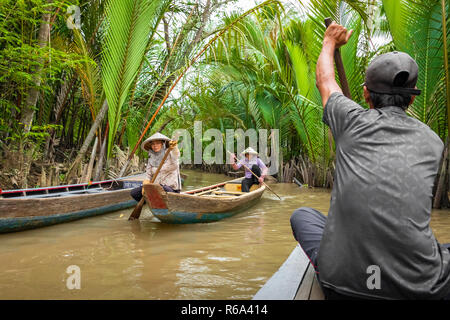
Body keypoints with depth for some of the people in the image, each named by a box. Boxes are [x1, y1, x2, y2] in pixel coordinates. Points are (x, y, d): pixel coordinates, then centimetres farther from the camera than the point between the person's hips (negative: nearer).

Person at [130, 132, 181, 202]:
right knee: (134, 192, -6)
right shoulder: (151, 158, 10)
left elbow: (176, 155, -30)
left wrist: (174, 147, -53)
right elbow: (148, 176, 9)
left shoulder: (169, 154, -5)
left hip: (171, 189, -5)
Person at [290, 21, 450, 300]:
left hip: (342, 280, 0)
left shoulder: (354, 120, 4)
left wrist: (330, 42, 45)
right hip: (419, 287, 1)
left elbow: (325, 80, 26)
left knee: (302, 215, 25)